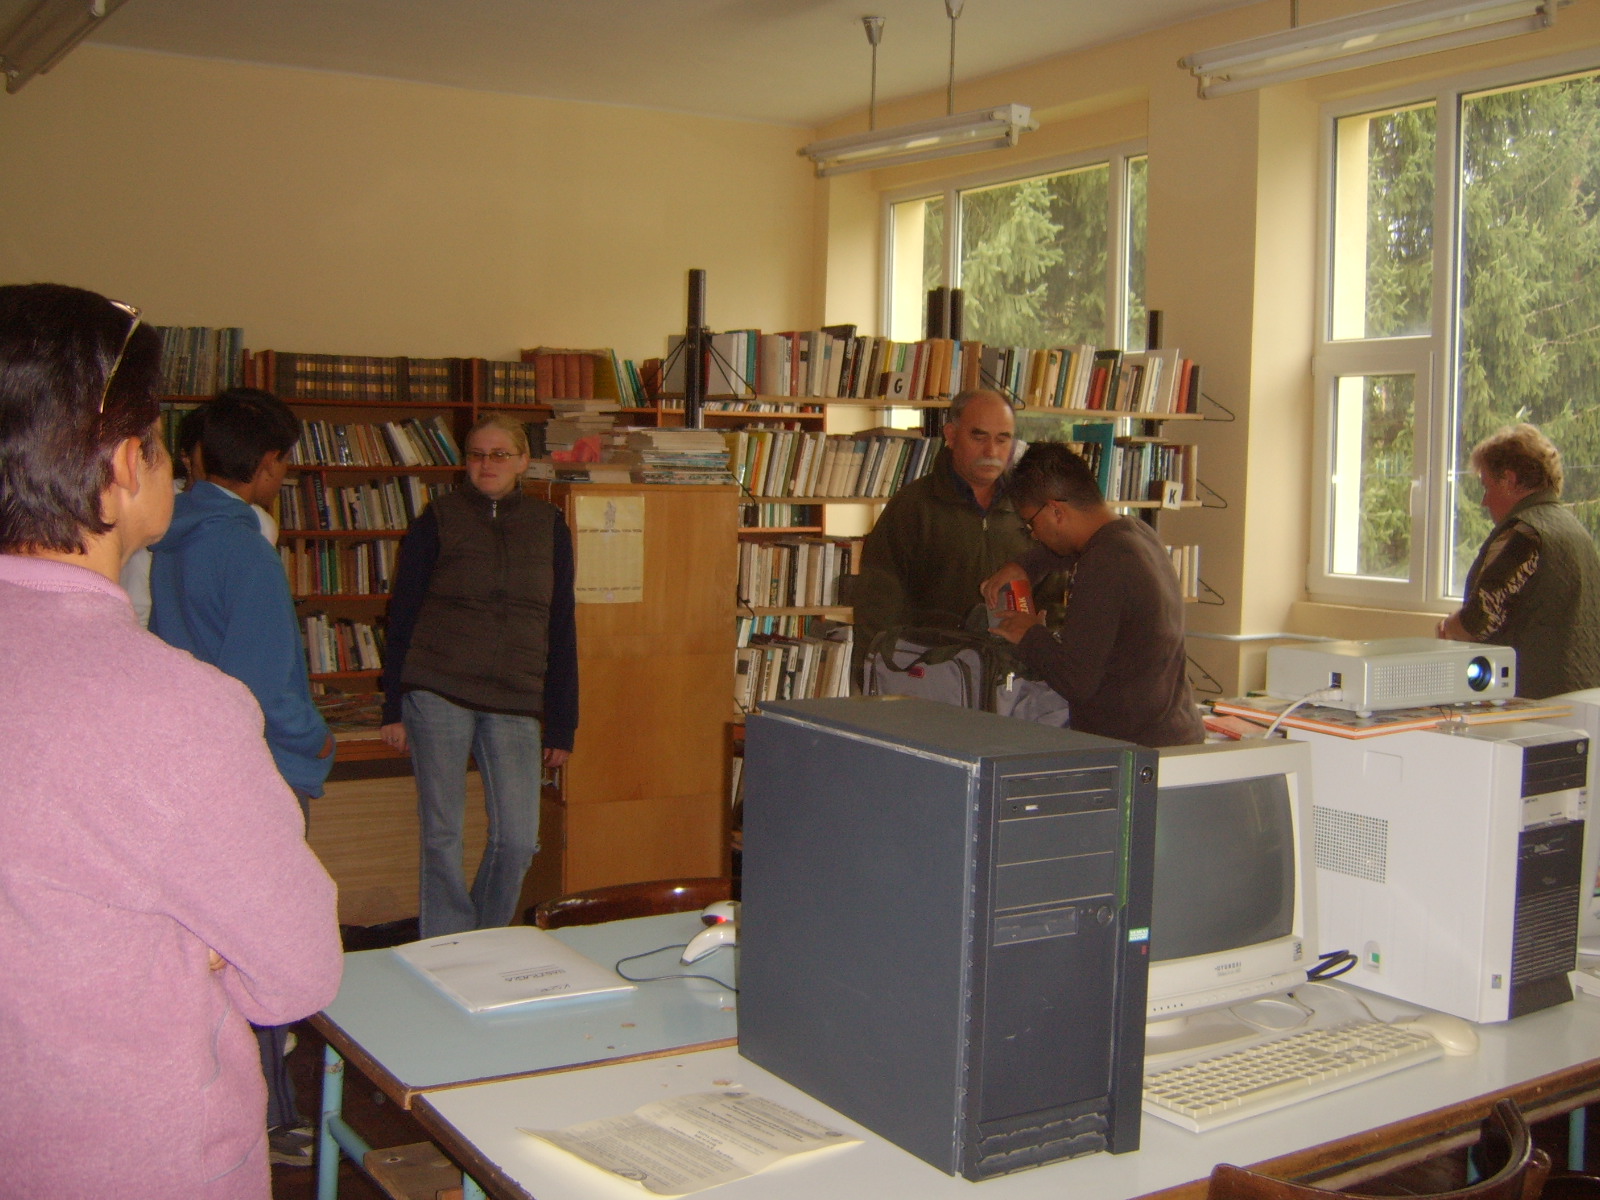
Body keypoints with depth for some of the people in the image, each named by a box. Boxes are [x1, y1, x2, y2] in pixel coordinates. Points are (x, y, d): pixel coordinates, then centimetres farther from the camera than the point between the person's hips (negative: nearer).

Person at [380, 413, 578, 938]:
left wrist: (561, 724, 8)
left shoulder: (548, 526, 9)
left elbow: (561, 629, 11)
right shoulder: (438, 519, 3)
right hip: (438, 693, -2)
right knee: (442, 835, 3)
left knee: (518, 840, -1)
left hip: (516, 703, 2)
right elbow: (402, 614, 5)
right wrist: (394, 708, 1)